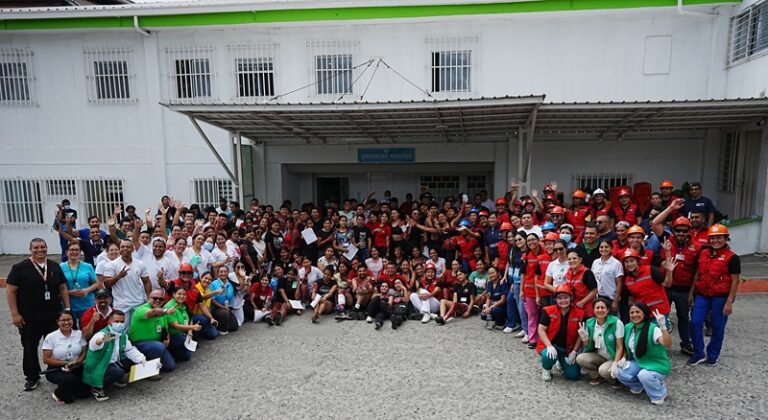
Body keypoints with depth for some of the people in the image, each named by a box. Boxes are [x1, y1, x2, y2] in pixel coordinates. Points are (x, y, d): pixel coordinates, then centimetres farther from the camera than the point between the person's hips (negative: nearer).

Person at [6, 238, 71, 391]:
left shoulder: (55, 266, 5)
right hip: (29, 319, -3)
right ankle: (32, 377, 27)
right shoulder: (20, 268, -6)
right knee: (30, 348, 10)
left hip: (53, 316, 3)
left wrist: (67, 308, 4)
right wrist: (15, 314, -11)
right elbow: (10, 291, -6)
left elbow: (63, 288, 10)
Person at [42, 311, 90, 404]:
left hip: (77, 368, 3)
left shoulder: (79, 333, 1)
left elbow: (84, 352, 3)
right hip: (56, 370, -3)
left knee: (85, 392, -13)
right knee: (69, 378, -36)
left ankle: (69, 387, 20)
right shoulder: (50, 337, -7)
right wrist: (64, 363, -16)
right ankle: (59, 395, -1)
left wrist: (77, 362, -17)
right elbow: (46, 359, -7)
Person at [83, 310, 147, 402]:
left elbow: (130, 350, 4)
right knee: (119, 372, -31)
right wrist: (102, 341, -70)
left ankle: (116, 379, 19)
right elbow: (93, 344, -45)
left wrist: (142, 359, -13)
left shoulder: (123, 335, 1)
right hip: (99, 367, -8)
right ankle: (96, 388, -6)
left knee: (134, 361, -1)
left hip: (114, 363, 8)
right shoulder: (102, 334, -22)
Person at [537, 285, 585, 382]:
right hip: (550, 345, -2)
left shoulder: (579, 313, -7)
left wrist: (574, 352, -5)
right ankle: (546, 369, 2)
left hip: (568, 349, 2)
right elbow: (541, 330, -11)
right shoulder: (548, 311, -12)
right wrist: (549, 346, -23)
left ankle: (563, 363, 29)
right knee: (550, 356, -34)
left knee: (573, 375, -5)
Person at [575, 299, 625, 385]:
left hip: (613, 358, -4)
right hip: (599, 356, 4)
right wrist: (585, 339, -18)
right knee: (580, 358, -20)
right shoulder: (589, 323, -4)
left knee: (603, 370, -32)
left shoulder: (616, 323, -17)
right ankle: (597, 376, 5)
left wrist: (615, 364, -24)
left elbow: (620, 347, -14)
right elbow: (588, 347, 4)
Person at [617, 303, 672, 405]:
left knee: (644, 375, -37)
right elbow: (627, 346, 14)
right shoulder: (628, 327, -1)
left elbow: (668, 345, -39)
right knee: (619, 371, -21)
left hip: (657, 365, -5)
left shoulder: (653, 328, -21)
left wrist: (662, 327, -51)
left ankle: (659, 395, -3)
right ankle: (639, 385, 12)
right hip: (637, 362, 6)